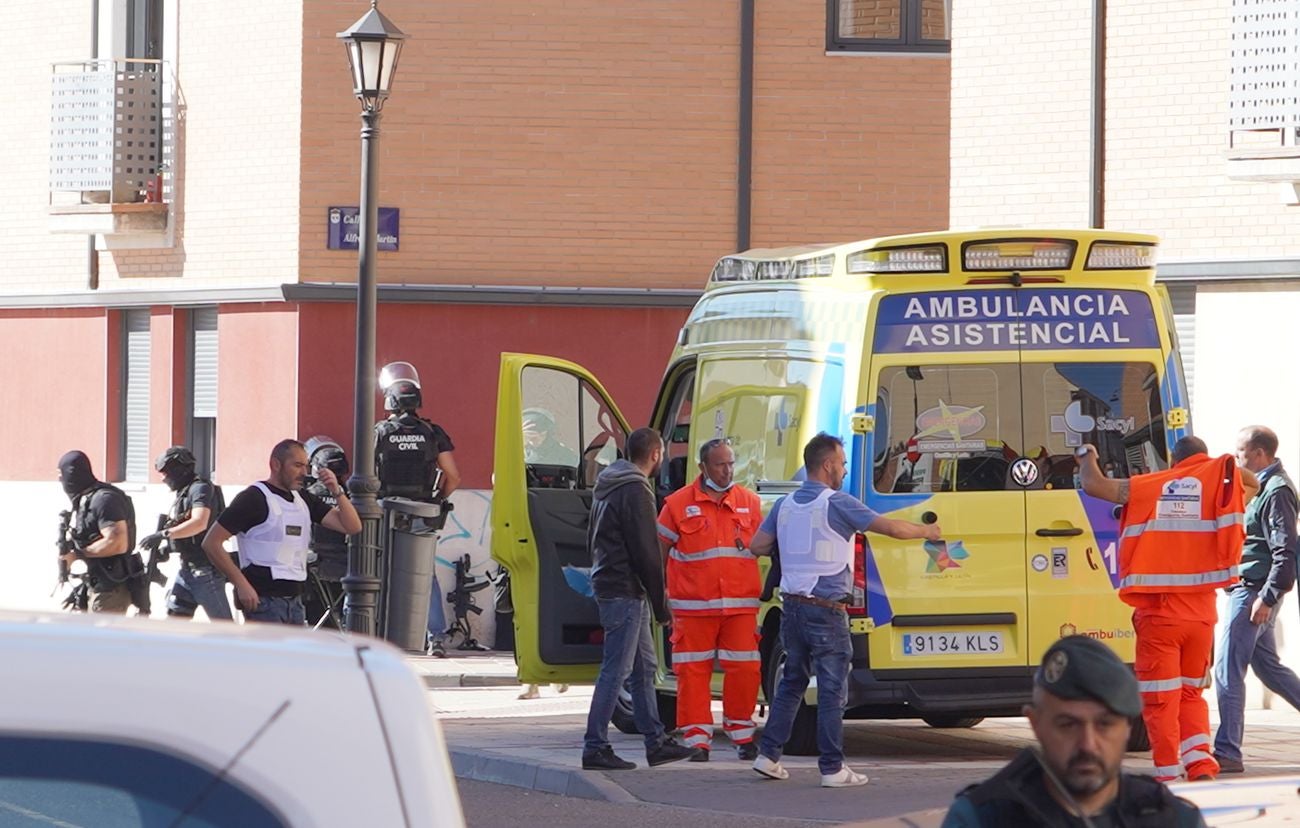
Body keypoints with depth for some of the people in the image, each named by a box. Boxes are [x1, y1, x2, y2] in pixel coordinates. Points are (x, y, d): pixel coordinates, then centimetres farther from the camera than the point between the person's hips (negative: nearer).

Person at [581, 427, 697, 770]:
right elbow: (646, 552, -18)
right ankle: (596, 748, -8)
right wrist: (661, 605, -13)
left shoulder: (608, 487, 17)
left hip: (609, 585, 10)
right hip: (626, 592, -10)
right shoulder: (635, 491, -15)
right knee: (616, 669, -8)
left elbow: (593, 540, 25)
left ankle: (656, 742, 20)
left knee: (644, 668, 15)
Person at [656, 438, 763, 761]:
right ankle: (697, 739, 4)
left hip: (740, 605, 2)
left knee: (744, 670, 0)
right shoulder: (678, 504, 4)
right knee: (693, 672, -1)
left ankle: (741, 733, 15)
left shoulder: (750, 503, 12)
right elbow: (660, 550, 8)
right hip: (693, 606, -2)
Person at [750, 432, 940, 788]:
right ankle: (832, 769, -1)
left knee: (791, 682, 18)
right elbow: (891, 527, -12)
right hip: (826, 610, -6)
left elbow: (758, 545, 11)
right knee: (832, 690, -2)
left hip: (792, 607, 6)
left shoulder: (785, 505, 7)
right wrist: (926, 532, 5)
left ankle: (768, 755, 16)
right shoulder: (837, 504, -12)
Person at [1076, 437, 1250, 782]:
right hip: (1200, 611, 2)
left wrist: (1087, 457, 21)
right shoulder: (1217, 481, 4)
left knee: (1160, 698, 3)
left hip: (1158, 611, -2)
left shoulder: (1146, 487, 0)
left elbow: (1093, 484, 2)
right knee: (1191, 692, 17)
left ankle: (1168, 775, 1)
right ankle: (1200, 763, 2)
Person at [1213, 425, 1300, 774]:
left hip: (1254, 591, -10)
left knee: (1228, 670, -10)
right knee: (1268, 666, 17)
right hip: (1248, 589, 10)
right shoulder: (1260, 486, 16)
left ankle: (1227, 752, -9)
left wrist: (1267, 597, -23)